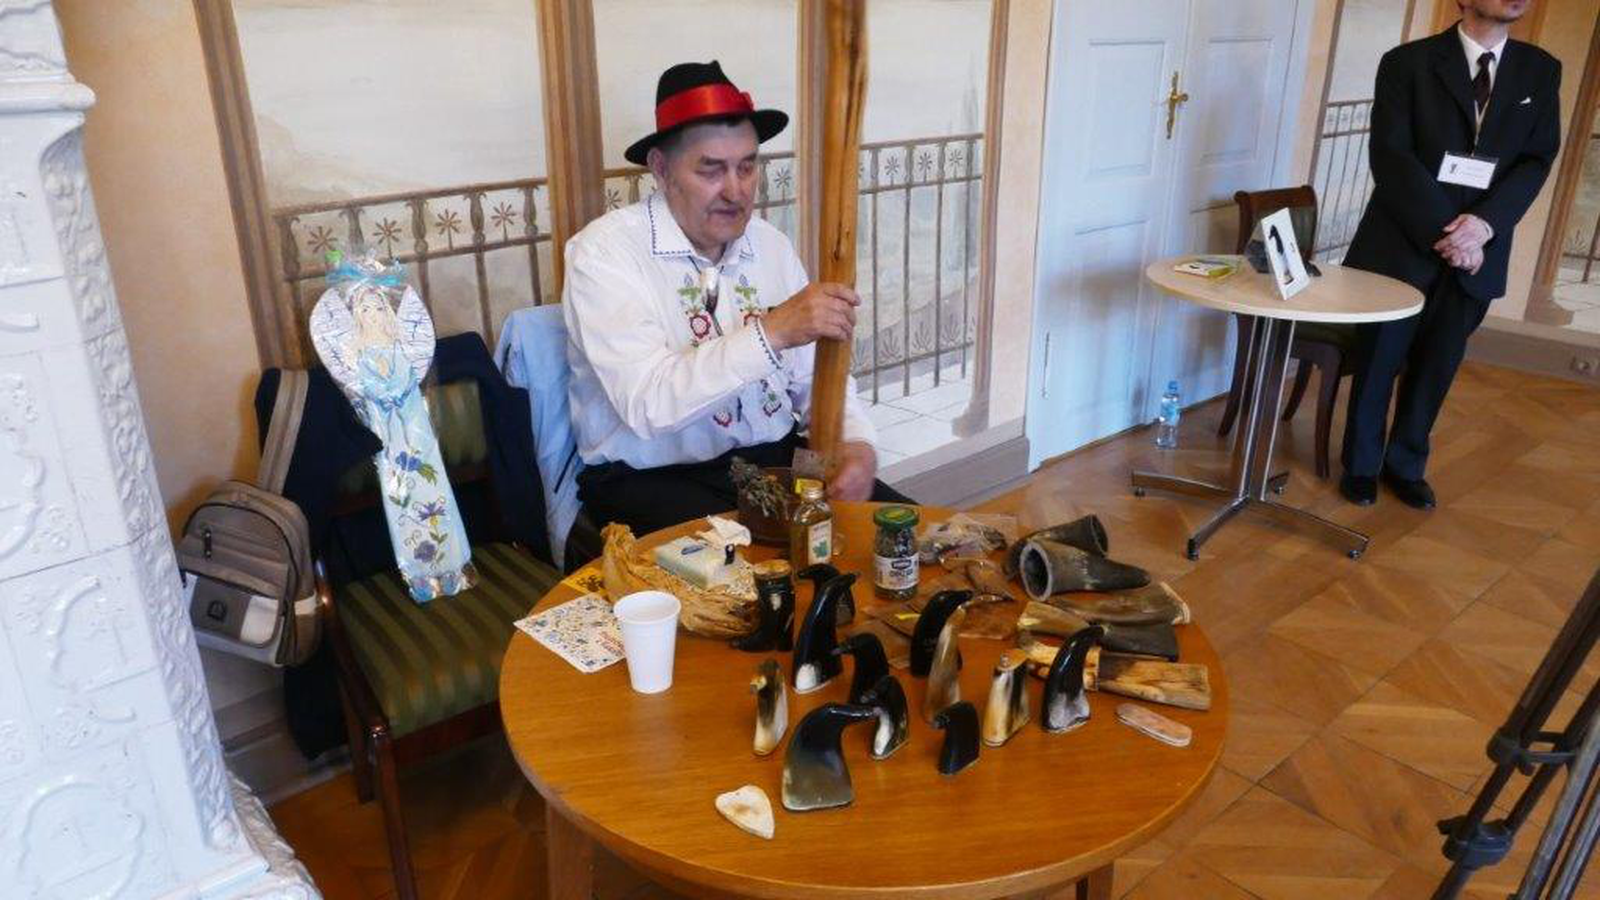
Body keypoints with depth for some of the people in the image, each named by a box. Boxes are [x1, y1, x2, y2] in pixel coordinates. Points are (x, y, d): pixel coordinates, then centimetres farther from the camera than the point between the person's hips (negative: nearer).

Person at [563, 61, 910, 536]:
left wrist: (855, 442, -12)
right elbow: (647, 404, -25)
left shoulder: (771, 244, 7)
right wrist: (771, 332, -33)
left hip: (776, 460, 6)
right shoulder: (603, 251, -12)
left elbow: (814, 374, 9)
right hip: (652, 479, -6)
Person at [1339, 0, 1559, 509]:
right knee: (1378, 362, 6)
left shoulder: (1541, 71, 8)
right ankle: (1361, 465, 22)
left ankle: (1406, 465, 26)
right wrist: (1443, 230, -17)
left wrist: (1485, 223, -16)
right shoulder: (1408, 62, -4)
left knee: (1437, 366, 10)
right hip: (1403, 243, -3)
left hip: (1478, 251, 3)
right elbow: (1389, 157, -11)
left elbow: (1536, 160, 2)